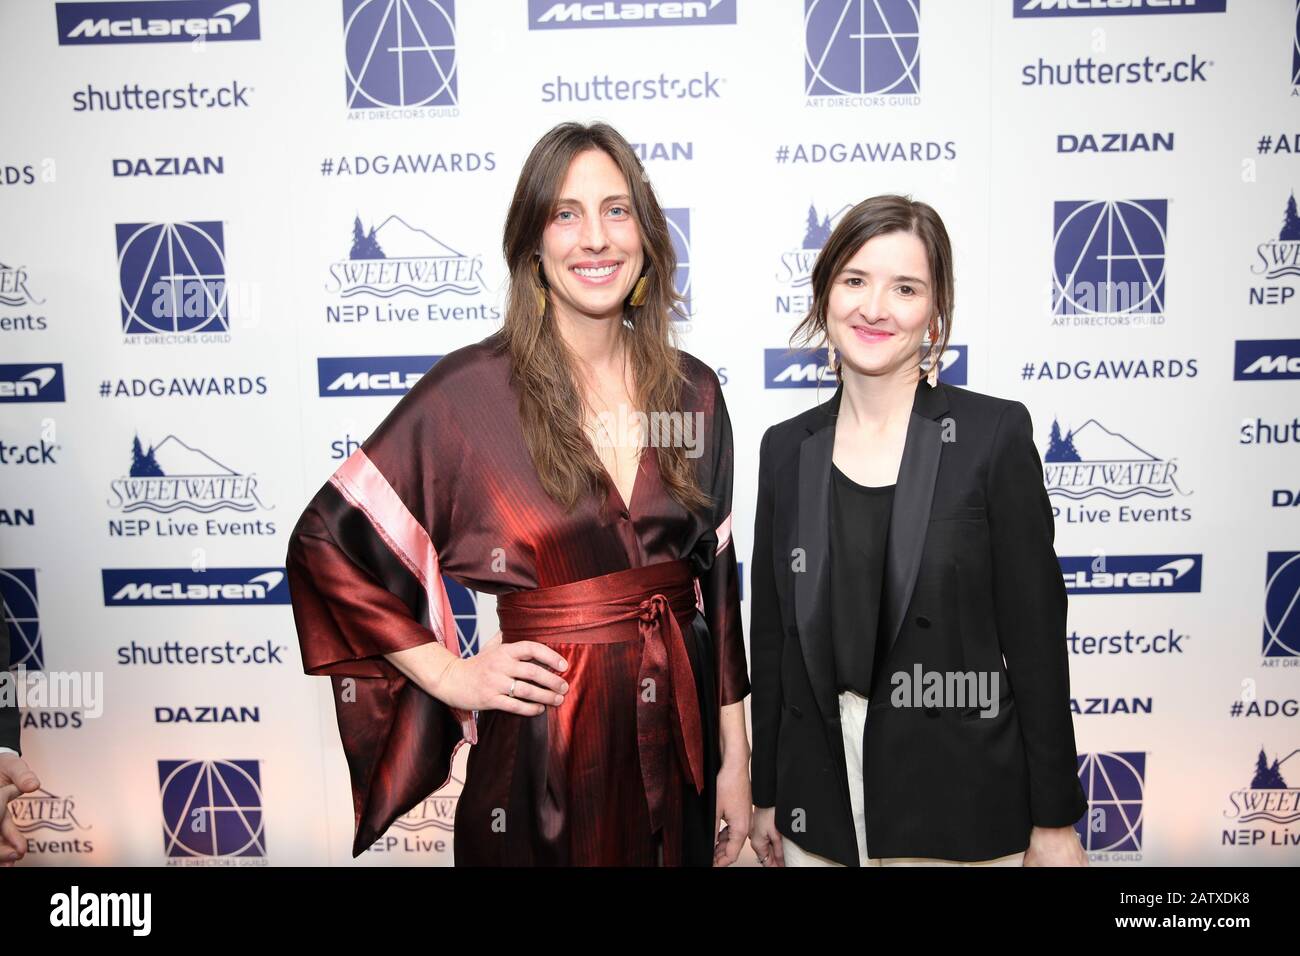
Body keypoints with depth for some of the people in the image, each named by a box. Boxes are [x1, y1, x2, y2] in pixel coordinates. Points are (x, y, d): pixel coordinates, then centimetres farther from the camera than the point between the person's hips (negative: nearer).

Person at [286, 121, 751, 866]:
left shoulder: (693, 391, 0)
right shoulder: (473, 389, -12)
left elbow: (718, 579, 3)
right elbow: (327, 541, -8)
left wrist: (736, 757, 4)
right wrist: (446, 674, -9)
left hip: (679, 737, 4)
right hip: (541, 747, -3)